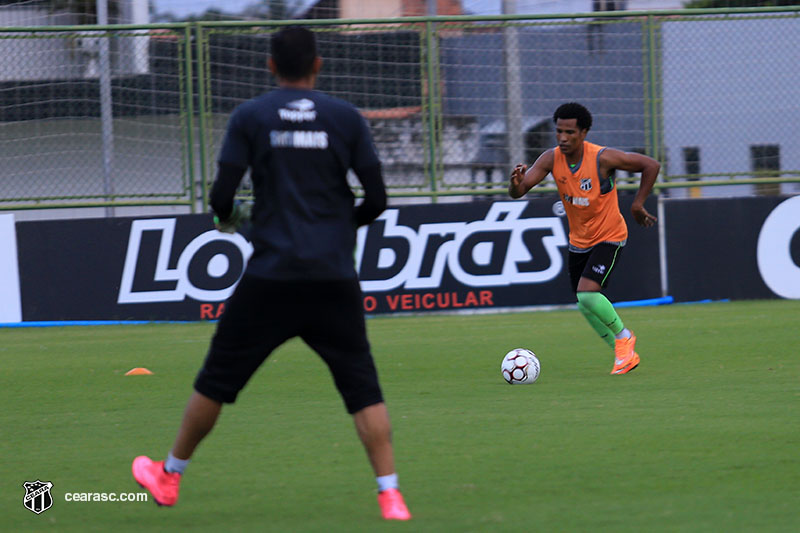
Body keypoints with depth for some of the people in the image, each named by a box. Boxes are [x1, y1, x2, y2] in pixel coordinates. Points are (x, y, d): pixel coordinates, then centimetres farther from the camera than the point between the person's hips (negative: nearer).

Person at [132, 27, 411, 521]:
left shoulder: (250, 117, 1)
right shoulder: (346, 118, 4)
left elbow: (222, 196, -3)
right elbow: (376, 199, 2)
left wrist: (228, 217, 20)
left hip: (271, 277, -1)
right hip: (335, 278, 1)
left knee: (217, 380, 12)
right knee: (363, 387, 4)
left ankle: (170, 476, 25)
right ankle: (390, 494, -8)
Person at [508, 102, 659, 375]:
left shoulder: (602, 158, -23)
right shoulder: (552, 159, -11)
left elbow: (651, 165, -14)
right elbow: (516, 192, -16)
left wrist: (638, 204, -13)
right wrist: (517, 183, -40)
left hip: (609, 237, -6)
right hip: (578, 240, 6)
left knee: (587, 293, -23)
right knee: (587, 308, 10)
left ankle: (623, 336, 2)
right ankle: (625, 353, 29)